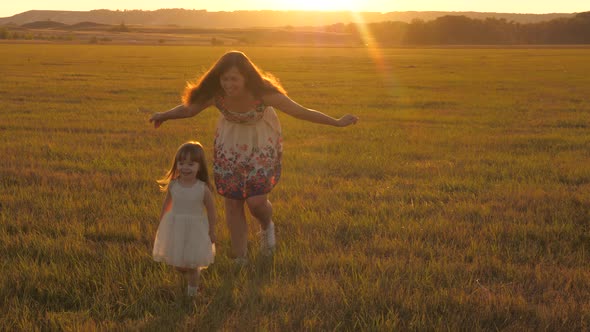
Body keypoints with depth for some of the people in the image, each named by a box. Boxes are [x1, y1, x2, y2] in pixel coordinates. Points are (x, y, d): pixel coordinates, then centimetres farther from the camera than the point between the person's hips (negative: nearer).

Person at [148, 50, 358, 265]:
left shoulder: (262, 92, -30)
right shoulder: (216, 93, -24)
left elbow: (300, 111, -22)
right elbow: (189, 108, -5)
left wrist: (337, 122, -21)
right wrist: (165, 116, -18)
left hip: (262, 145, -2)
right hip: (229, 146, 2)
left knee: (256, 201, -9)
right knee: (232, 204, 3)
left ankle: (266, 226, 30)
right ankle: (241, 260, 19)